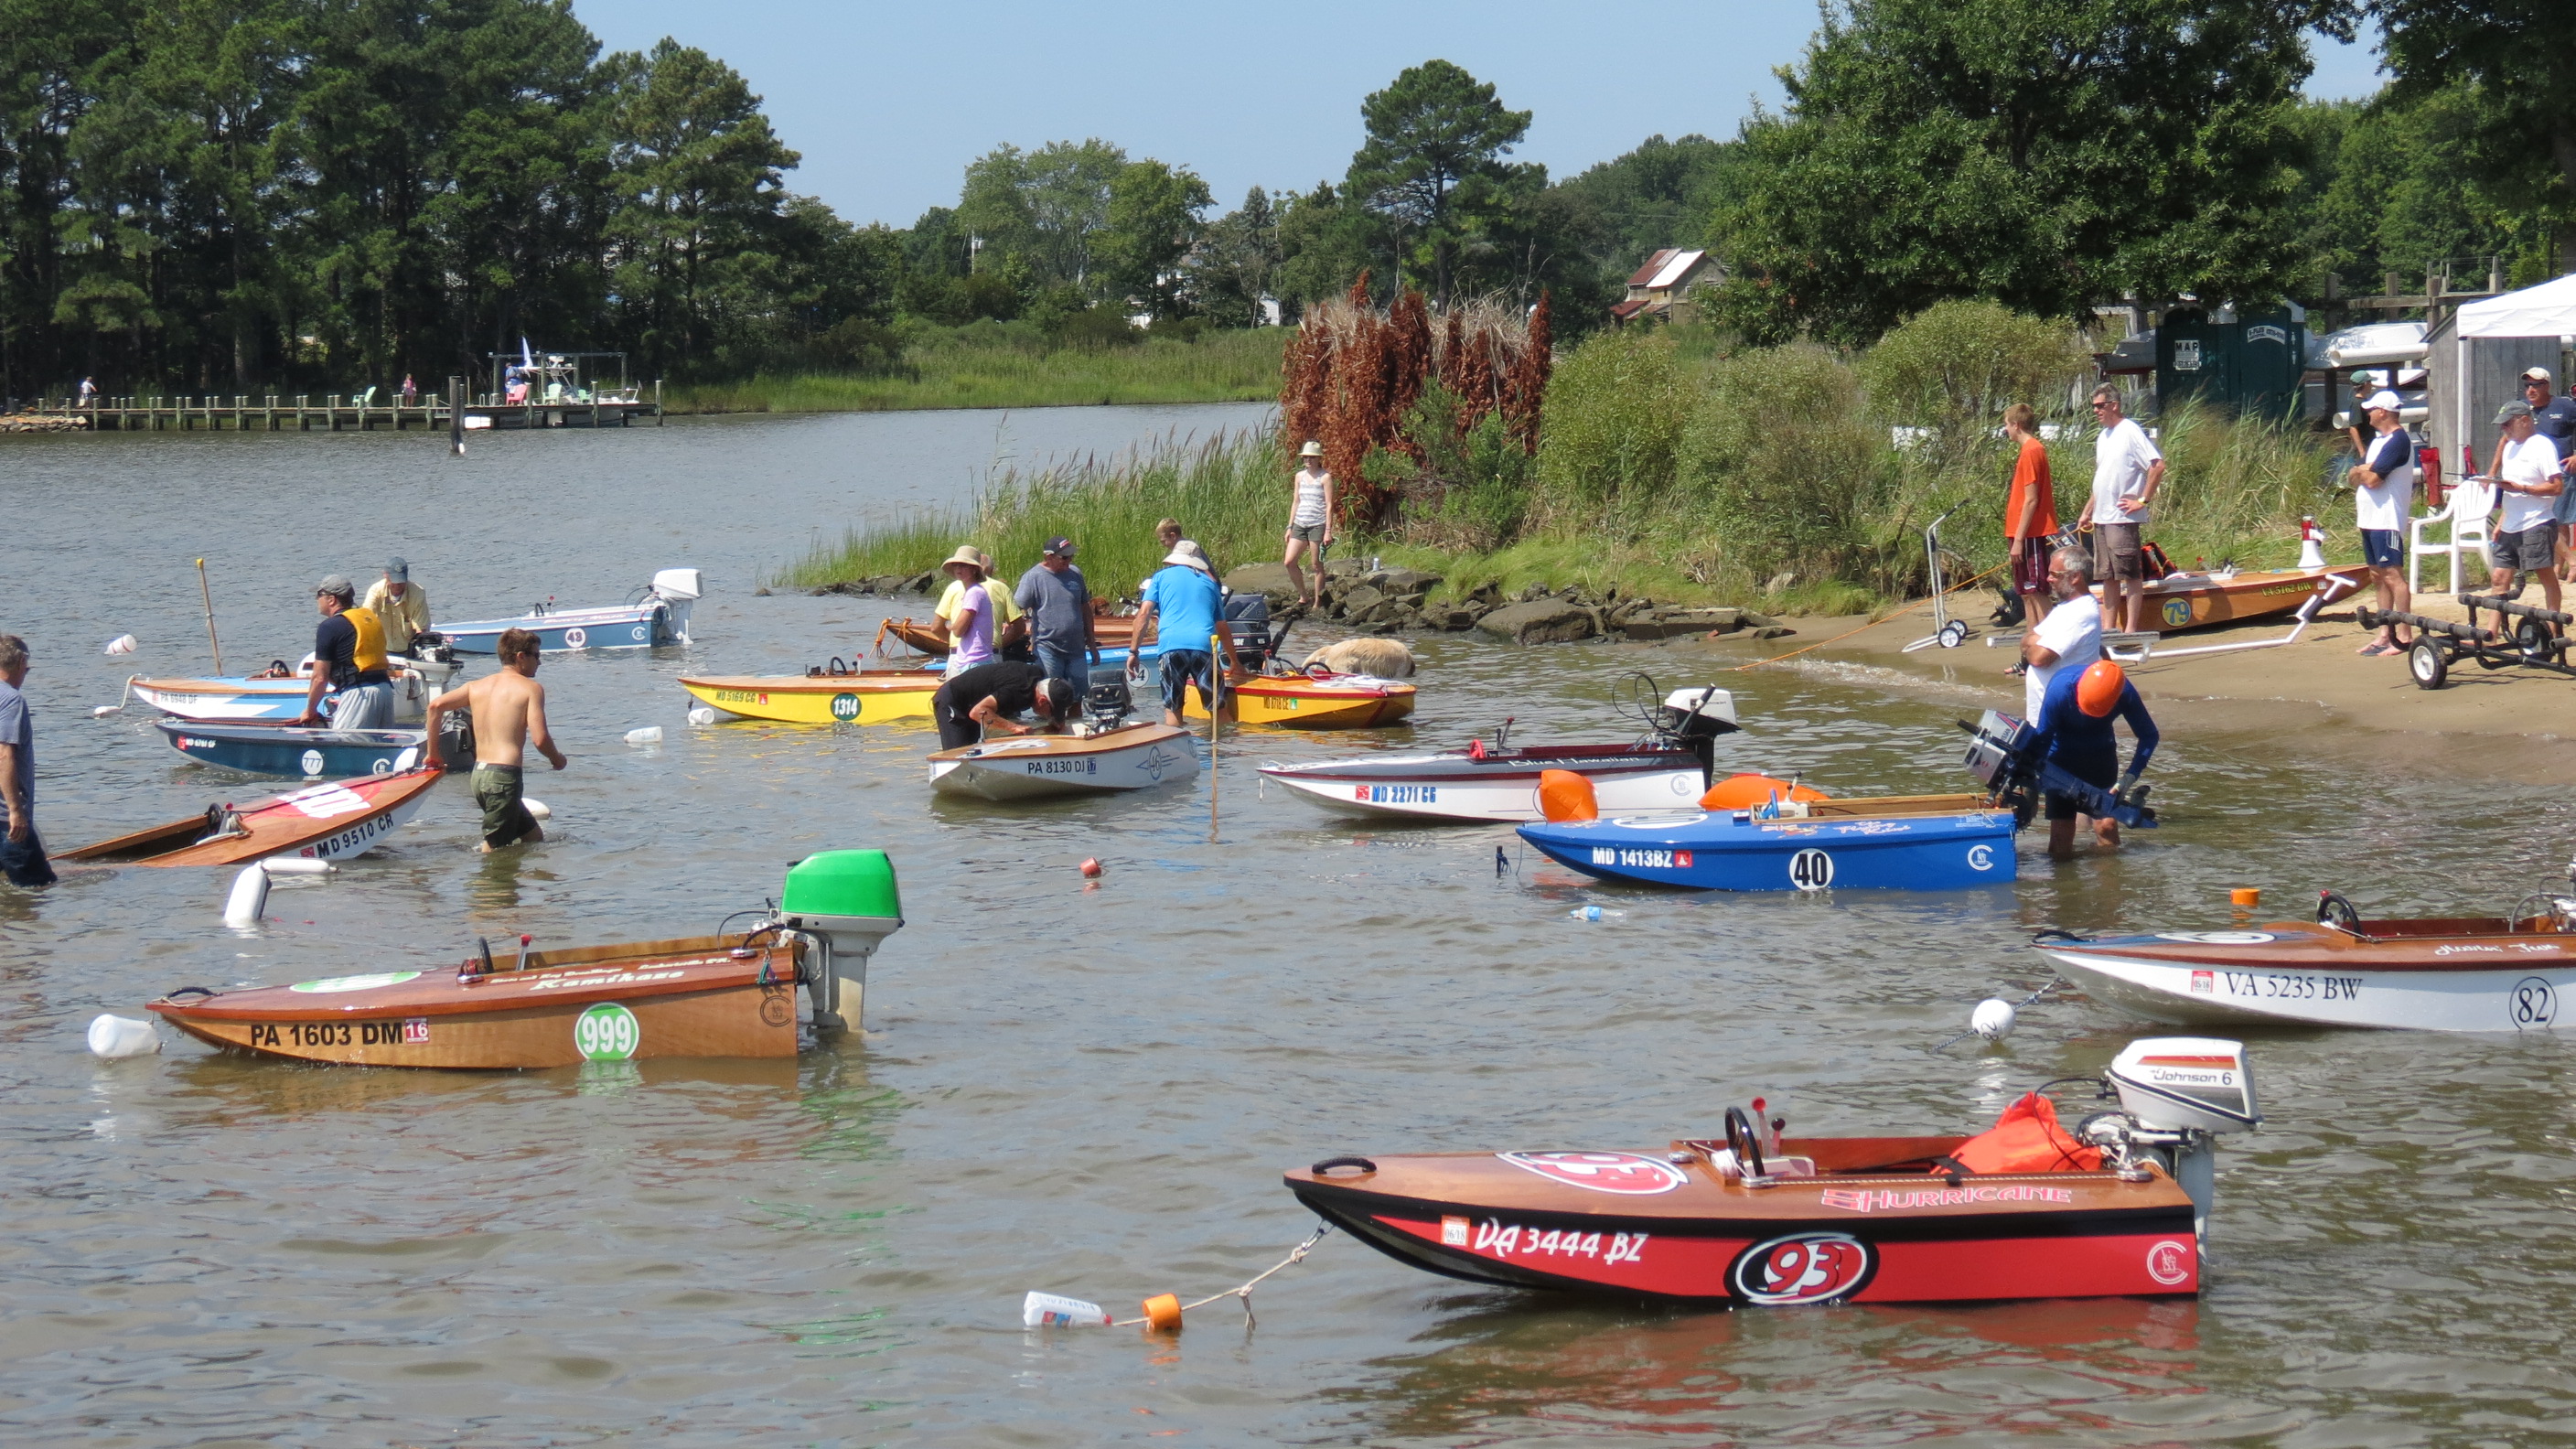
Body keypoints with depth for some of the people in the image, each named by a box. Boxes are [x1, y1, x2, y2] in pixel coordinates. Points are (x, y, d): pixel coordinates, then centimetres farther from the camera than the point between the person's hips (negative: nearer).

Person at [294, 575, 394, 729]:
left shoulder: (330, 627, -4)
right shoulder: (371, 617, 19)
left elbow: (320, 677, -4)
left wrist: (309, 711, 9)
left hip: (359, 692, -8)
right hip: (385, 686, 8)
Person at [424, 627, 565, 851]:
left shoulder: (477, 686, 15)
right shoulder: (531, 688, -3)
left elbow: (436, 705, 3)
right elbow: (539, 739, -12)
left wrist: (433, 753, 9)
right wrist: (556, 759, 9)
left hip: (479, 774, 7)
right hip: (504, 775, -7)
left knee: (534, 837, 19)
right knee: (494, 850, -4)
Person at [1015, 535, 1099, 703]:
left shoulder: (1075, 574, 10)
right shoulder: (1033, 577, -7)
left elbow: (1085, 608, 18)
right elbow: (1017, 611, -11)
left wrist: (1092, 645, 20)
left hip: (1076, 649, 5)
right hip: (1048, 649, -5)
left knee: (1078, 697, 9)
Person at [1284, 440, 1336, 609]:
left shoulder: (1325, 478, -4)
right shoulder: (1300, 476, 12)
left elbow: (1329, 505, -7)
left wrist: (1328, 531, -13)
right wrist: (1290, 527, 13)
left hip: (1317, 525, -6)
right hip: (1300, 525, 6)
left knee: (1317, 565, -1)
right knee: (1289, 562, -3)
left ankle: (1317, 602, 6)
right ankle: (1304, 596, 12)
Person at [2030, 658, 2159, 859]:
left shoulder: (2125, 693, -26)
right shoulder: (2060, 690, -32)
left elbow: (2149, 736, -13)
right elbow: (2041, 741, -22)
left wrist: (2130, 777, -23)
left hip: (2101, 757, 2)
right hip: (2062, 758, -2)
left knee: (2108, 825, -10)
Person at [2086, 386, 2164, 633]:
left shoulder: (2130, 432, -11)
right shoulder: (2103, 437, 16)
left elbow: (2157, 466, -17)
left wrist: (2143, 500, -16)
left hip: (2122, 518, -9)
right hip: (2101, 519, 9)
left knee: (2131, 574, -4)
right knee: (2107, 576, 10)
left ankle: (2131, 629, -3)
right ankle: (2108, 629, 14)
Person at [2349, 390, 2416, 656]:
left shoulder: (2398, 441, -13)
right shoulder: (2379, 440, 19)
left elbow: (2373, 479, -20)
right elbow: (2354, 475, 15)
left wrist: (2362, 472, 1)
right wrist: (2366, 470, -6)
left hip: (2387, 521, -10)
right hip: (2370, 520, 10)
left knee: (2393, 575, -11)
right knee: (2380, 576, 11)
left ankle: (2404, 637, -13)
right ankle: (2384, 635, 14)